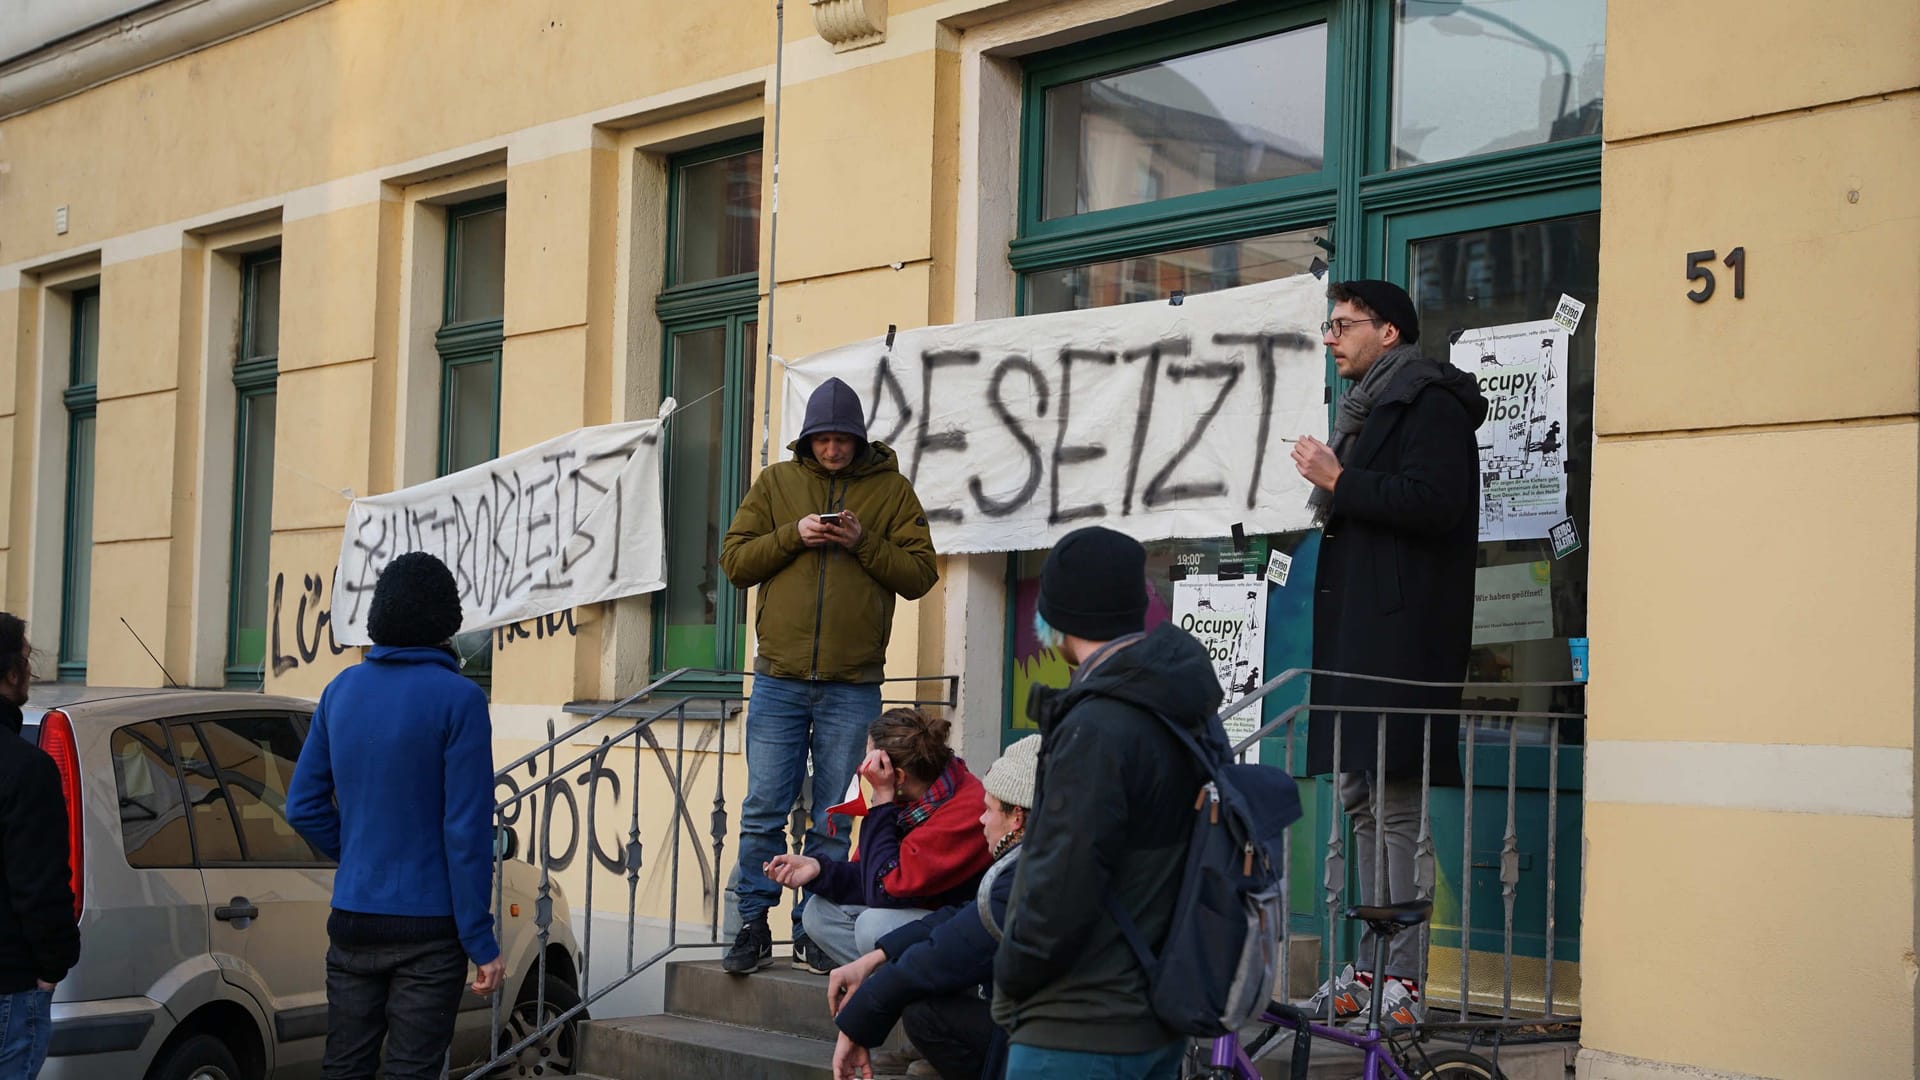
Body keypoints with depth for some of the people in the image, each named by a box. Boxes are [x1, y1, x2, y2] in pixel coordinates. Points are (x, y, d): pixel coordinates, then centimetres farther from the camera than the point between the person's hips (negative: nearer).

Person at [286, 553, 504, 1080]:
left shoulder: (341, 691, 5)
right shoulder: (457, 699, -12)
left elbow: (304, 805, 8)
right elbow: (467, 829, -14)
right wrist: (481, 944, -10)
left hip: (352, 922, 5)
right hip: (427, 926, -5)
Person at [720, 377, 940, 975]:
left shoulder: (892, 490, 6)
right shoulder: (775, 483, 9)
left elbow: (920, 574, 2)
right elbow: (734, 560, 5)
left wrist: (864, 542, -13)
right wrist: (793, 536, -10)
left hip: (853, 685, -1)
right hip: (780, 679, 1)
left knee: (834, 819, 4)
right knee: (764, 810, 1)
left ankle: (814, 931, 12)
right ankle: (753, 926, 10)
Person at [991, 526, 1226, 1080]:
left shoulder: (1096, 729, -20)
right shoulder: (1193, 716, 9)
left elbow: (1062, 887, -23)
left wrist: (1010, 976, -7)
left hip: (1079, 1035, -9)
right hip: (1157, 1028, 9)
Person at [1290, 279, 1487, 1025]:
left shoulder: (1429, 402, -6)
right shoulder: (1369, 405, 25)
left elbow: (1434, 503, -19)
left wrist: (1339, 481, -15)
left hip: (1401, 632, -10)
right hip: (1358, 627, 10)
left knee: (1395, 802, -13)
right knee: (1361, 799, 9)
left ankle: (1403, 980, -13)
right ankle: (1370, 970, 13)